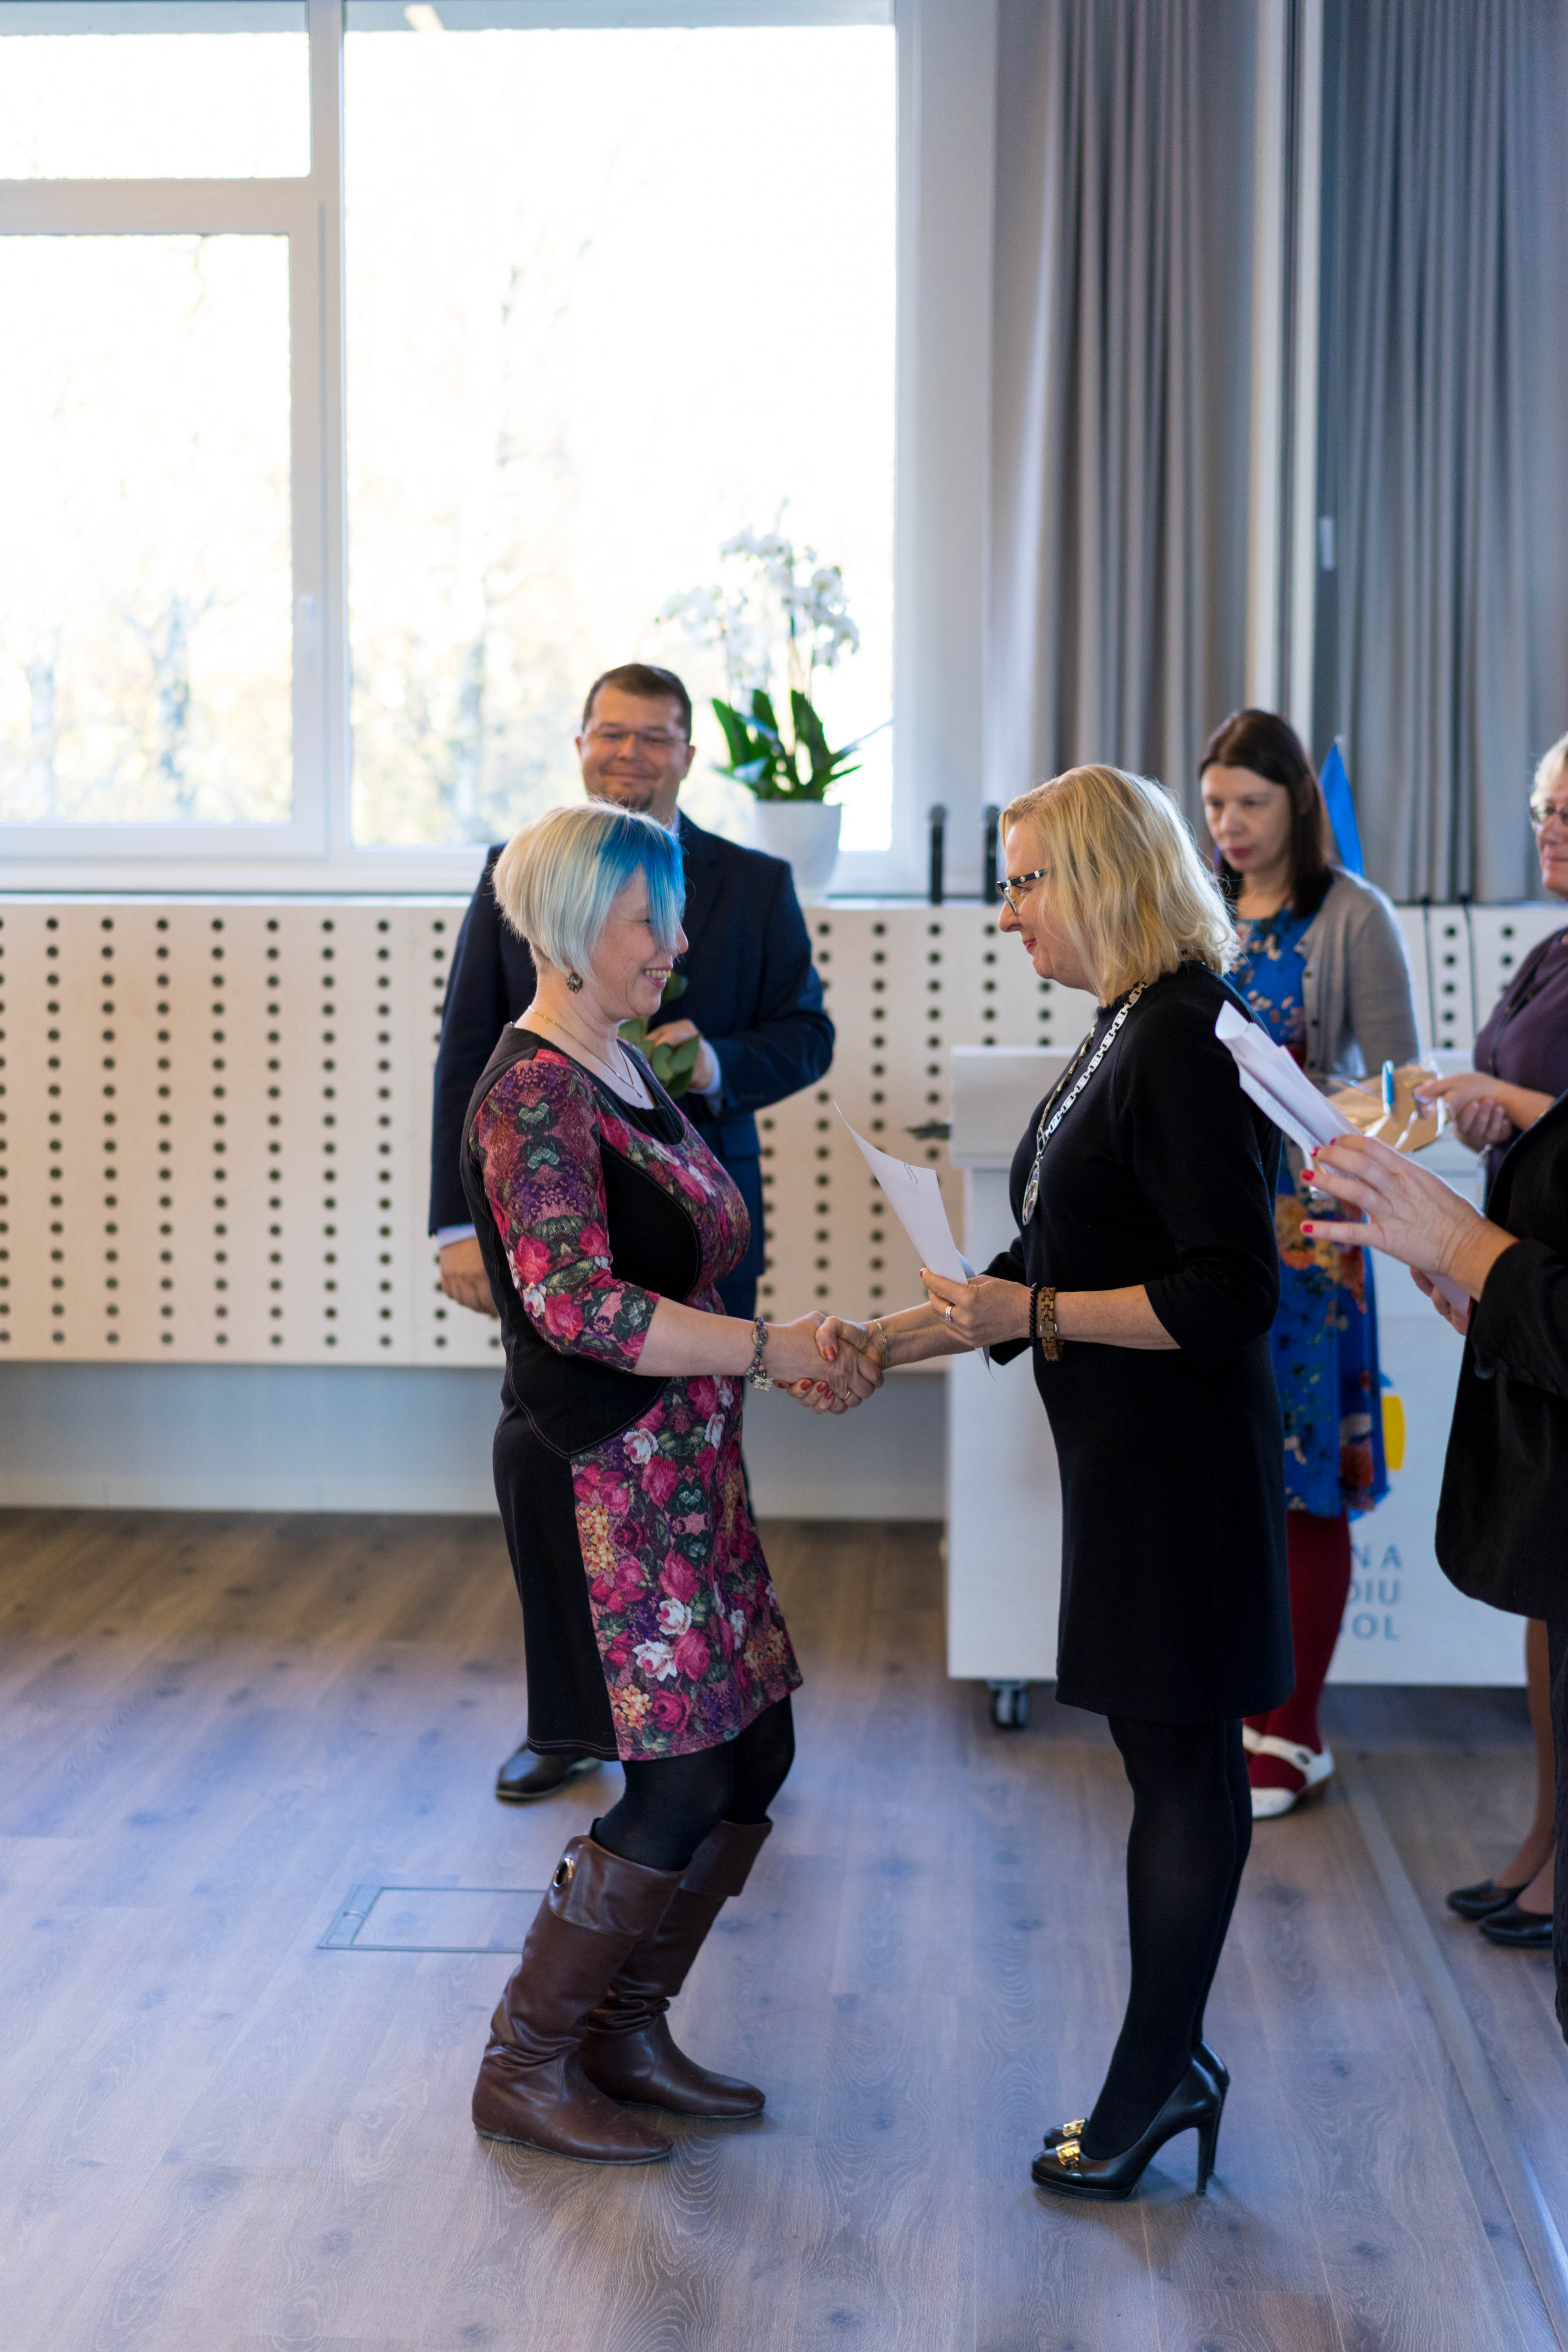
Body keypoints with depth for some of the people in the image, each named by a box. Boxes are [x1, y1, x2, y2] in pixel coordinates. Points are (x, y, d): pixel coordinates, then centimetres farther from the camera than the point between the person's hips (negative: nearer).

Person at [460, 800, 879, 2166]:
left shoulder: (624, 1068, 13)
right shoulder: (534, 1098, -17)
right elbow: (577, 1306, -27)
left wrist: (806, 1357, 4)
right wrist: (769, 1349, -22)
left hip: (685, 1469, 10)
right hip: (603, 1480, -10)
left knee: (754, 1751, 12)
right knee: (680, 1786, -5)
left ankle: (626, 2034, 25)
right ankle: (524, 2068, 12)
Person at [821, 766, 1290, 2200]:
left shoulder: (1186, 1044, -18)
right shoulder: (1128, 1036, 13)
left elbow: (1231, 1291, -23)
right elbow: (1045, 1269, 18)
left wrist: (1032, 1312, -20)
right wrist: (890, 1342, 13)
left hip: (1182, 1460, -9)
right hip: (1128, 1456, 10)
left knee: (1183, 1758, 2)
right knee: (1167, 1757, 15)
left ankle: (1156, 2081, 15)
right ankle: (1171, 2063, 26)